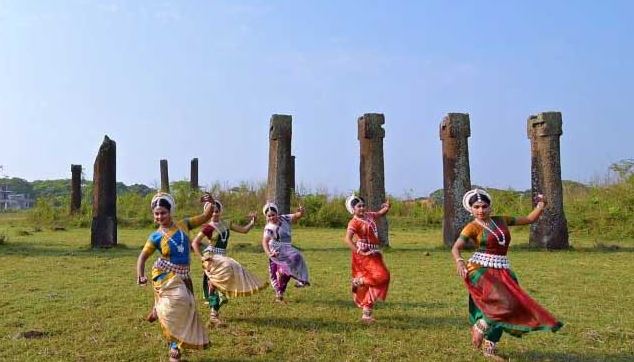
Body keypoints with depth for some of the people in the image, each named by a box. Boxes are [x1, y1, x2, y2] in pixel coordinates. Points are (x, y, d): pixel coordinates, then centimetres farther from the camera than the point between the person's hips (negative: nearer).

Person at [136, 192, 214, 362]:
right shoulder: (156, 236, -9)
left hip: (182, 276, 5)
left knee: (184, 308, 9)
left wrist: (211, 203, -17)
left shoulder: (183, 224, -2)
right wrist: (140, 275, -20)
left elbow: (205, 217, 3)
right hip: (166, 276, -4)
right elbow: (143, 257, -3)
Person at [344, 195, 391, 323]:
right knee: (381, 277, -22)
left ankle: (366, 314, 25)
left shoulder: (369, 215, 9)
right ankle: (358, 281, 0)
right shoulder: (354, 222, -14)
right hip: (364, 256, -8)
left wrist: (386, 207, 3)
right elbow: (348, 239, -26)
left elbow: (381, 213, 26)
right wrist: (360, 253, -29)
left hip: (375, 254, 8)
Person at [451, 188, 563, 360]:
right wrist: (459, 262, -35)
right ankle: (479, 327, 1)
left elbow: (529, 219, 18)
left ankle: (489, 348, 26)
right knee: (504, 304, -23)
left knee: (498, 310, 8)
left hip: (503, 271, 6)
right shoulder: (472, 227, -6)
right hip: (481, 270, -6)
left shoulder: (501, 221, 11)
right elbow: (455, 248, -16)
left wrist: (541, 206, 6)